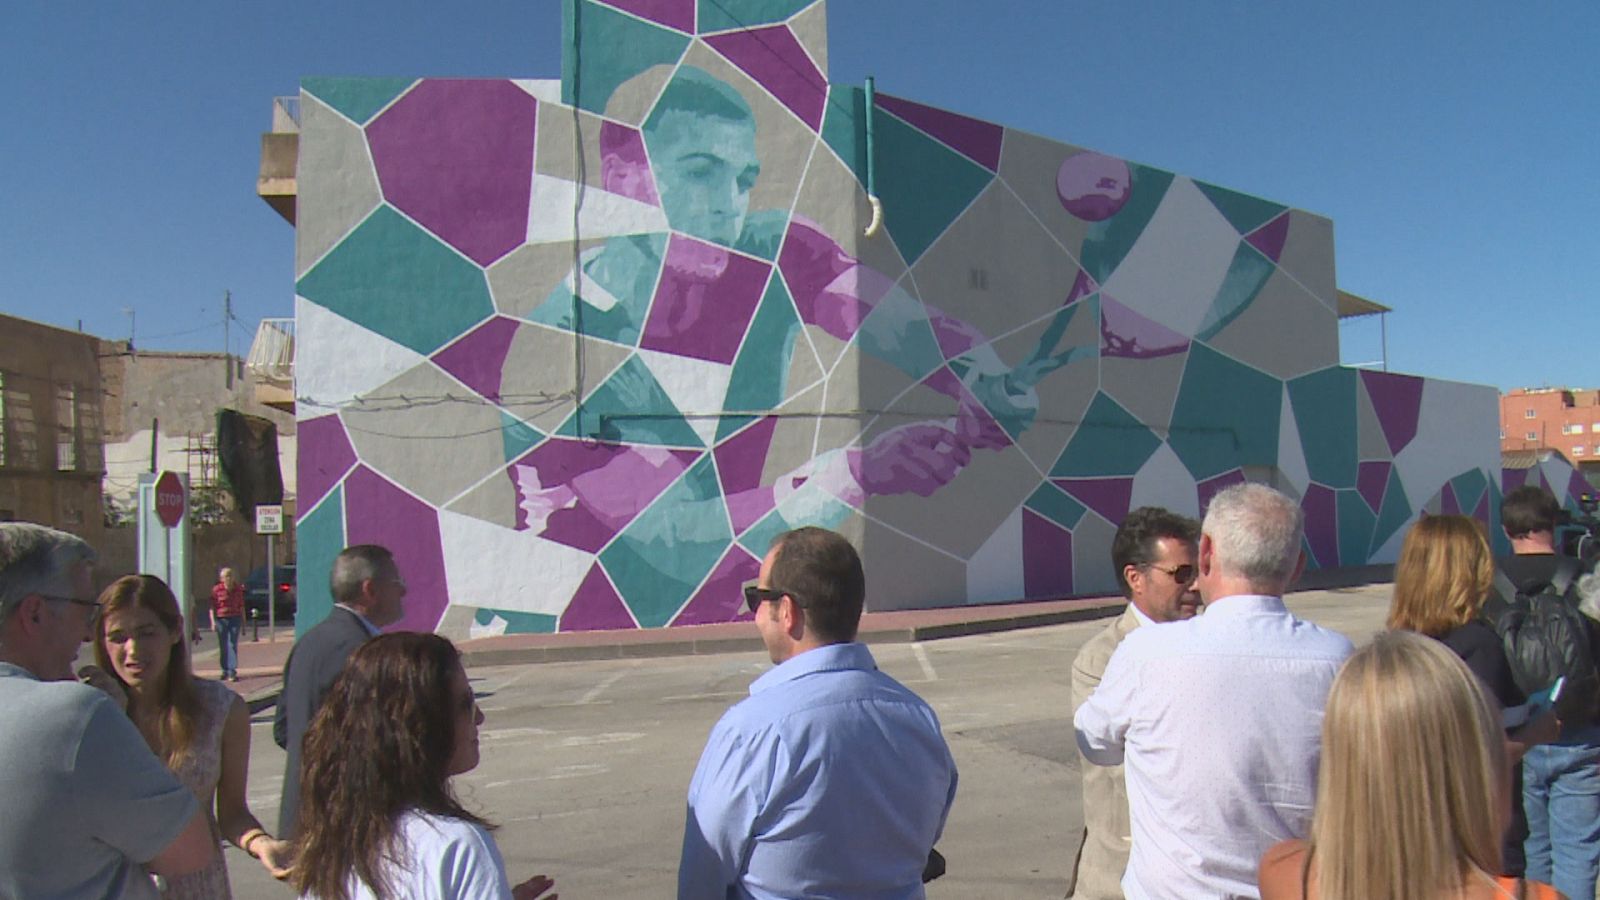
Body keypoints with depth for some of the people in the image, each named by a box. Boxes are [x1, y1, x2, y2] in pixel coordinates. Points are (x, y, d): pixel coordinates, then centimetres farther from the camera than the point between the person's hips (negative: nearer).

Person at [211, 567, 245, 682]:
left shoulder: (238, 589, 4)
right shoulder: (216, 589, -2)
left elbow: (241, 606, 11)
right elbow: (212, 607, -2)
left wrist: (243, 621, 11)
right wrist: (213, 621, -10)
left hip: (235, 619, 0)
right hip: (221, 619, 0)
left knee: (233, 645, -7)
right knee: (223, 646, 8)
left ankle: (232, 672, -9)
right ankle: (225, 671, 20)